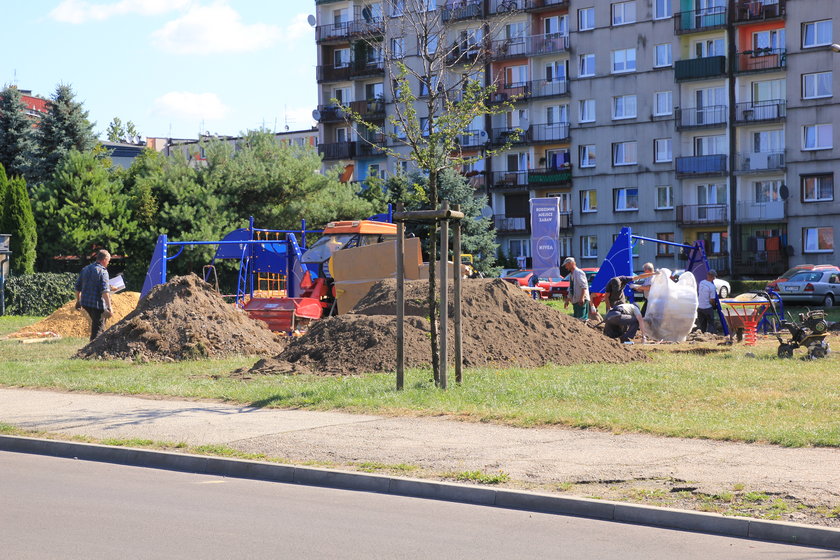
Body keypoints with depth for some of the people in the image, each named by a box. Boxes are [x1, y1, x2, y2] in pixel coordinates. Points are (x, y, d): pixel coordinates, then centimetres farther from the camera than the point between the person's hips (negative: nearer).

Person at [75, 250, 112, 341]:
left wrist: (78, 301, 29)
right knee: (98, 327, -2)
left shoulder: (85, 269, 12)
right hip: (97, 304, -8)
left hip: (85, 303, 8)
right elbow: (105, 291, -21)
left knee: (95, 323, 26)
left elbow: (78, 287, 18)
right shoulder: (102, 271, -12)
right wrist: (109, 307, -24)